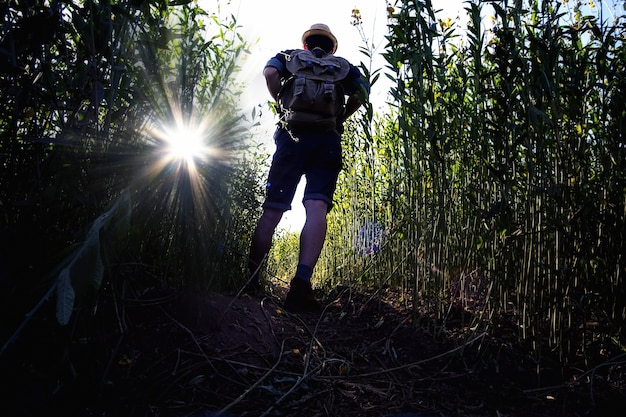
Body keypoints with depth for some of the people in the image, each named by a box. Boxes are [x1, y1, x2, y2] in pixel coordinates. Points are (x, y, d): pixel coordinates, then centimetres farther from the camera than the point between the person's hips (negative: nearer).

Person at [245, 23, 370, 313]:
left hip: (293, 136, 0)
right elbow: (362, 92, 7)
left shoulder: (290, 56, 22)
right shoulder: (342, 65, 25)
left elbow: (270, 73, 0)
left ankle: (250, 283, 1)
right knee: (317, 208, -15)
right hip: (328, 141, 0)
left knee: (272, 211, 0)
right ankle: (301, 284, -33)